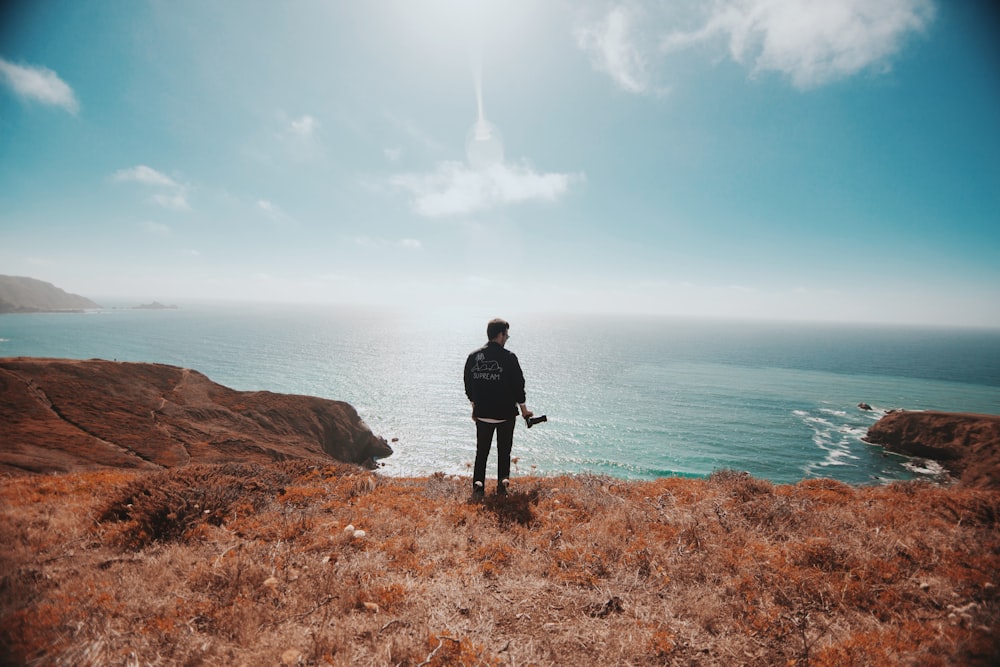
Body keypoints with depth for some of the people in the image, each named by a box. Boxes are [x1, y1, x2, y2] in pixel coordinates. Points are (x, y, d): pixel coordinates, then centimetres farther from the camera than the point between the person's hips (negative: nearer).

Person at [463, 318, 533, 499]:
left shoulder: (473, 357, 0)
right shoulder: (508, 357, -14)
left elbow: (469, 386, 9)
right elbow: (518, 385, -9)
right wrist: (523, 409, 4)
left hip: (482, 413, 3)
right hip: (505, 413, -3)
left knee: (482, 450, 12)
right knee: (504, 450, 13)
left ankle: (478, 484, 4)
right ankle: (503, 482, 12)